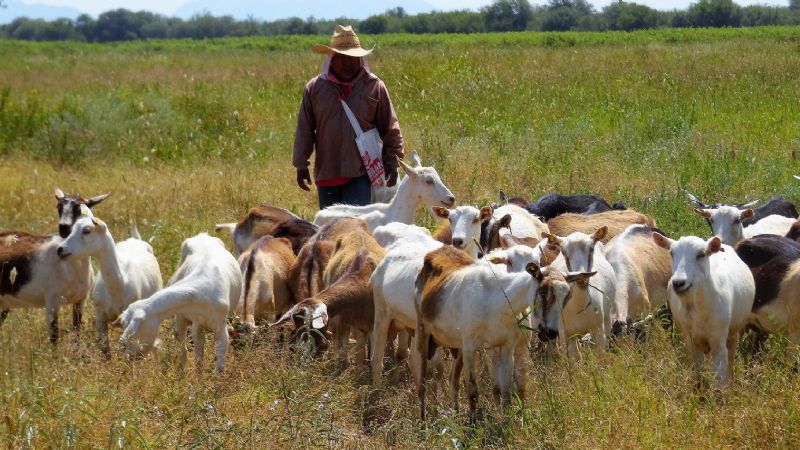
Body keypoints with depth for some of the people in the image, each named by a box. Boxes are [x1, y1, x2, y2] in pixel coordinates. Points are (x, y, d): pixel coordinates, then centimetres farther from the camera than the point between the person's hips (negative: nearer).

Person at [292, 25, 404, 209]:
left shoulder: (374, 87, 1)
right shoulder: (315, 88, 4)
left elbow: (391, 130, 6)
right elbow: (304, 130, 7)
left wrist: (392, 163, 3)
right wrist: (301, 165, 4)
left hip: (361, 174, -2)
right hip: (326, 173, 3)